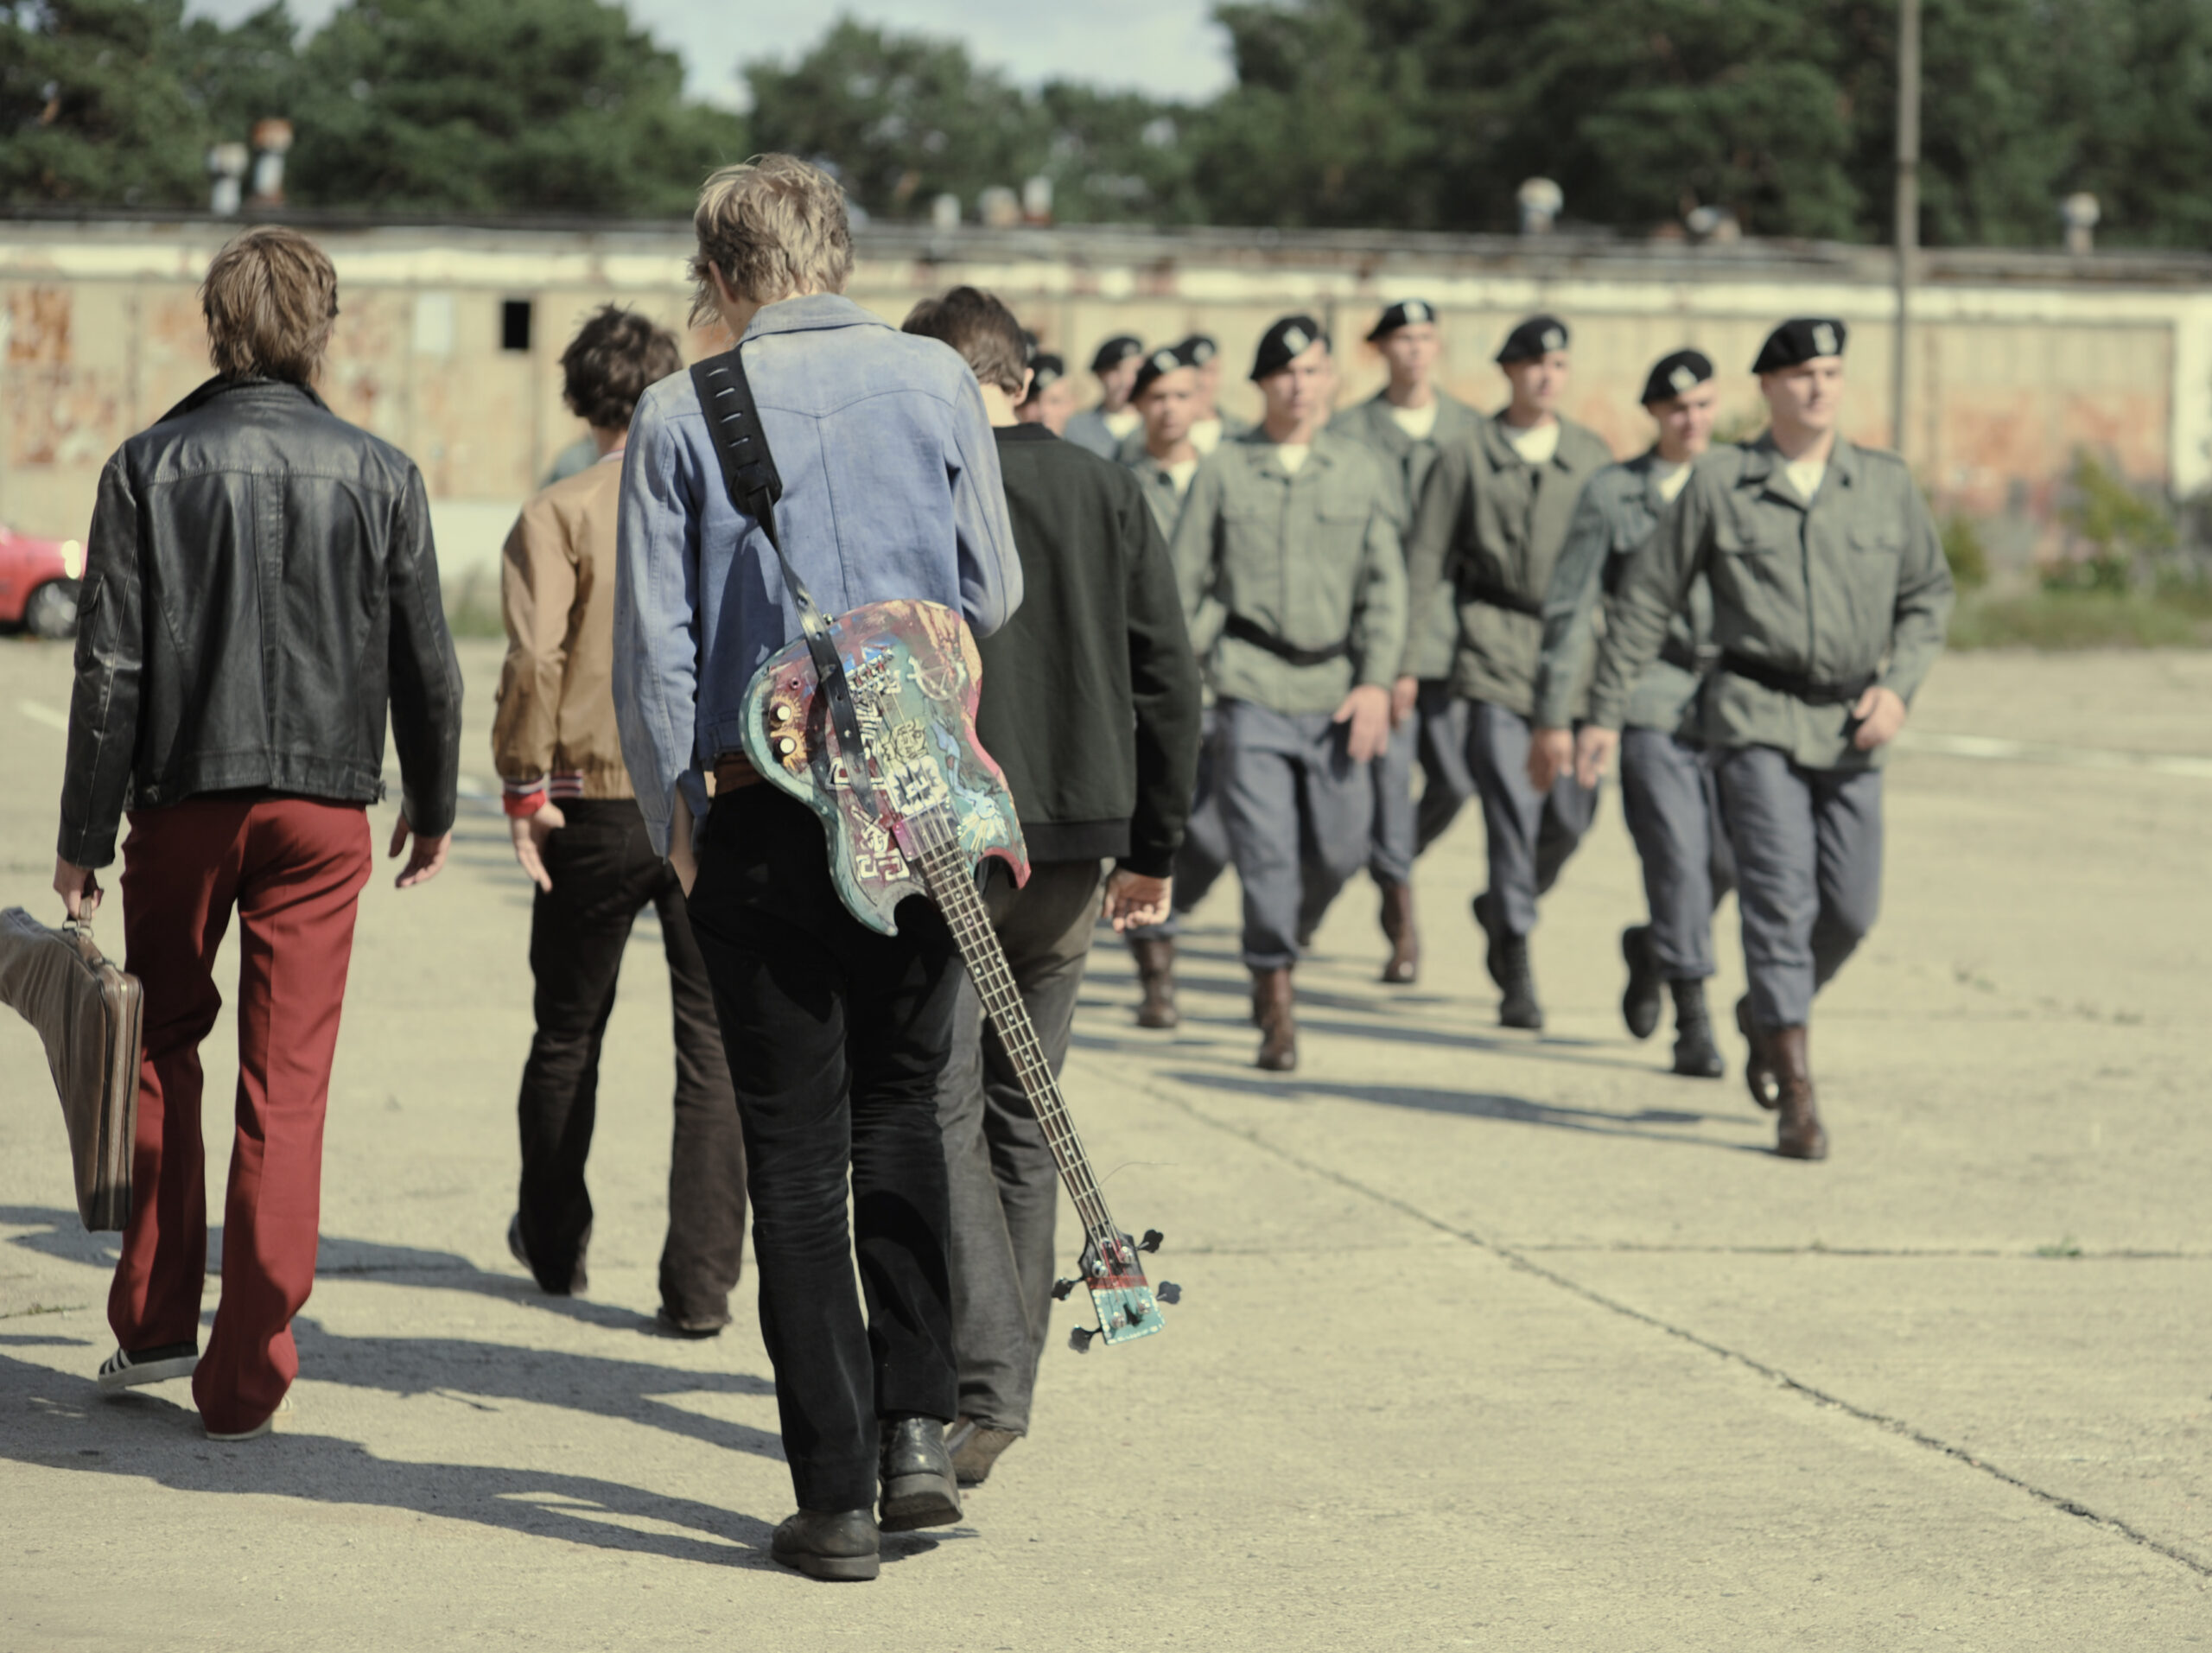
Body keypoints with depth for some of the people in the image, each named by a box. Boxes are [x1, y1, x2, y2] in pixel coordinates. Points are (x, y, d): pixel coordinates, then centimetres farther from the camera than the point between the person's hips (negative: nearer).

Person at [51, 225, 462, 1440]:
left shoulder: (150, 467, -3)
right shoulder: (377, 476, 0)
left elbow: (110, 665, -5)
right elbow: (425, 665, 5)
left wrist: (83, 835, -1)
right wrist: (433, 805, 20)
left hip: (182, 802, 0)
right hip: (322, 806, 0)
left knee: (162, 1045, 18)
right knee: (287, 1082, 2)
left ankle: (154, 1320, 16)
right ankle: (245, 1375, 1)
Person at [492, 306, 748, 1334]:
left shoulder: (559, 515, -6)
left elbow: (534, 658, -15)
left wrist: (523, 785, -8)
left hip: (597, 802, -1)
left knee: (568, 1035, 16)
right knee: (715, 1046, 2)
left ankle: (554, 1244, 32)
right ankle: (701, 1282, -4)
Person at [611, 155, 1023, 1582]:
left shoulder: (680, 417, -3)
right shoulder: (938, 382, 2)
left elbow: (653, 645, -2)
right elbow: (993, 594, 9)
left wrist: (673, 819, 9)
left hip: (759, 812, -2)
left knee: (796, 1146, 4)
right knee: (902, 1105, 19)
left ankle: (836, 1492, 3)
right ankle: (918, 1423, 8)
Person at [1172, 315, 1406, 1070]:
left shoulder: (1361, 471, 10)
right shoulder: (1223, 470, 6)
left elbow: (1384, 586, 8)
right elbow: (1186, 581, 8)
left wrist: (1377, 680, -3)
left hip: (1336, 689, 2)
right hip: (1252, 686, -2)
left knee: (1340, 848, 2)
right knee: (1265, 846, -8)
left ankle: (1278, 947, 31)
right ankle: (1276, 1005, 0)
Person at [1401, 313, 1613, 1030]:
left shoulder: (1594, 456, 12)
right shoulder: (1464, 460, 4)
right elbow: (1427, 561, 5)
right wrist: (1404, 659, 0)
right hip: (1496, 648, -3)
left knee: (1570, 815, 2)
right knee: (1511, 807, -11)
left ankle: (1502, 907, 30)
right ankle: (1517, 969, -6)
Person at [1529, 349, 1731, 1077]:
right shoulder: (1613, 493, 4)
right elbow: (1570, 607, 4)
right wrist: (1553, 717, 0)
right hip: (1652, 705, -2)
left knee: (1728, 861, -1)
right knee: (1677, 857, -9)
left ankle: (1652, 948, 29)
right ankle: (1693, 1021, 0)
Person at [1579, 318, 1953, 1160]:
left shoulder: (1886, 483, 7)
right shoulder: (1720, 482, 0)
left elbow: (1929, 595, 15)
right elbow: (1646, 600, 5)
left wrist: (1898, 685, -2)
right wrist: (1604, 713, 3)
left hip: (1850, 725, 3)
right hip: (1757, 715, -3)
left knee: (1850, 908, 3)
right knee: (1782, 898, -12)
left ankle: (1766, 1012, 33)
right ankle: (1797, 1097, -10)